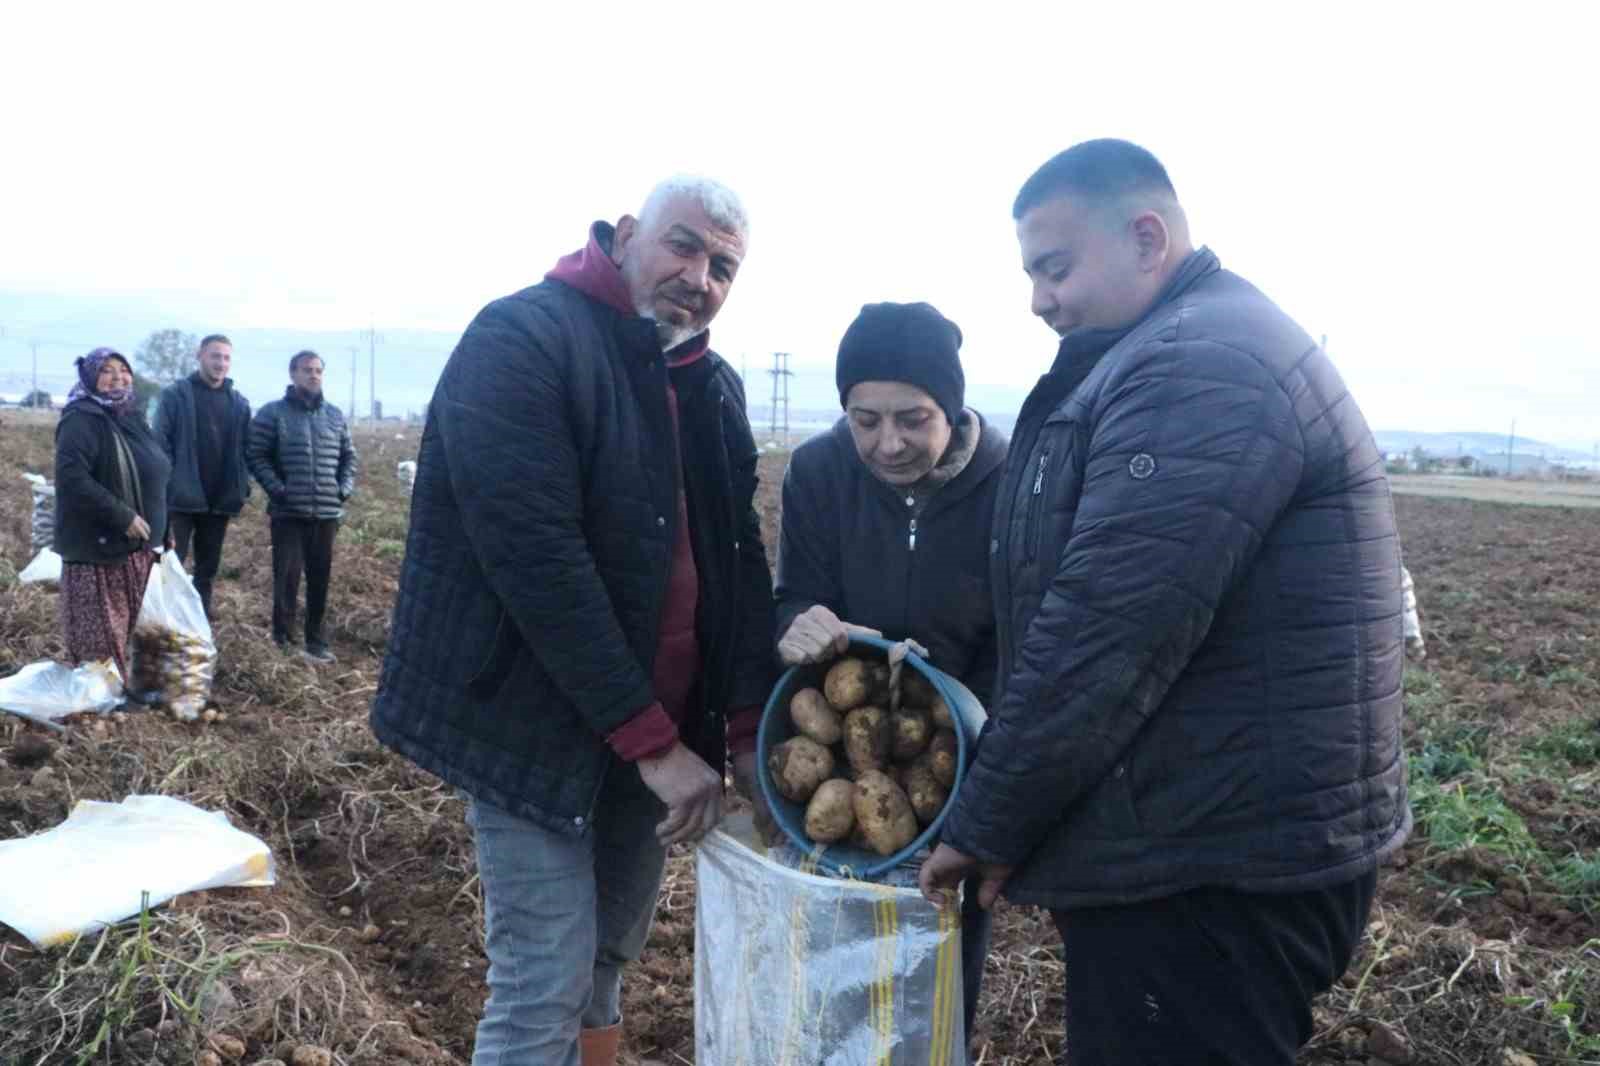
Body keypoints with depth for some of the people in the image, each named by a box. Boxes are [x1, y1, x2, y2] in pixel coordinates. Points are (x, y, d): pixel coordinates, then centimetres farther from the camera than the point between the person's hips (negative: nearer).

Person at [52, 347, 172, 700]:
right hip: (96, 543, -8)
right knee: (98, 626, 1)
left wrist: (154, 530, 15)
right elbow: (72, 478, -25)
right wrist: (123, 516, -25)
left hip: (134, 544, 8)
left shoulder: (131, 417, 12)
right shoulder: (80, 420, -14)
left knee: (126, 621, 14)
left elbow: (155, 471, 21)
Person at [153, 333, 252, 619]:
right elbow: (160, 443, -7)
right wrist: (165, 486, -14)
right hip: (181, 498, -4)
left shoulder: (239, 403, 9)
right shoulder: (175, 394, -3)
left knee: (208, 570, 13)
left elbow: (245, 450, 11)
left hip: (220, 500, 4)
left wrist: (242, 487, 1)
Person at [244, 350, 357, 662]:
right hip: (288, 512, -4)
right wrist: (277, 489, -13)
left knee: (320, 579, 9)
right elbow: (256, 456, -3)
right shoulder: (272, 413, -1)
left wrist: (345, 488, 3)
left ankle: (315, 641, 19)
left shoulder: (335, 416, 11)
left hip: (327, 512, 4)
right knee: (287, 577, -3)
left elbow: (348, 456, 18)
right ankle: (282, 641, 8)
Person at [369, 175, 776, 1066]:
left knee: (607, 965, 18)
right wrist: (651, 739, -22)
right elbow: (534, 554, -23)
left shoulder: (714, 386, 9)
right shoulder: (523, 338, -15)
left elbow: (740, 556, 7)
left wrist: (753, 724, -5)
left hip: (655, 730, 7)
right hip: (539, 723, -7)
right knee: (546, 988, 0)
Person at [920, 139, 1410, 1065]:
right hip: (1221, 844, 10)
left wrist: (987, 826, -12)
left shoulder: (1198, 366, -19)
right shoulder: (1201, 353, 17)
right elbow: (1099, 609, 18)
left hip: (1213, 868, -10)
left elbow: (1103, 634, -25)